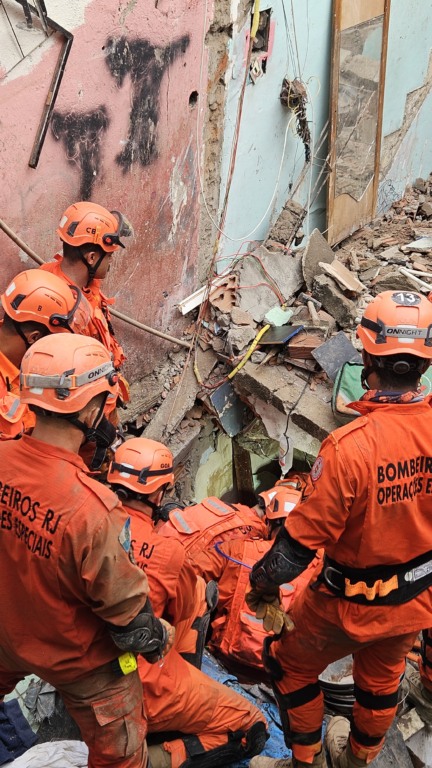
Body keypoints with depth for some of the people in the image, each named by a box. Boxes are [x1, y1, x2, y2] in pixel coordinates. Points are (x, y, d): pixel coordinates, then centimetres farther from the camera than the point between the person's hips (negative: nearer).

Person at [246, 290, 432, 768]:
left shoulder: (349, 446, -34)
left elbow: (305, 536, -24)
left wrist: (265, 583, -5)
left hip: (353, 604, -5)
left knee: (293, 666, 23)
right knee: (382, 677, 30)